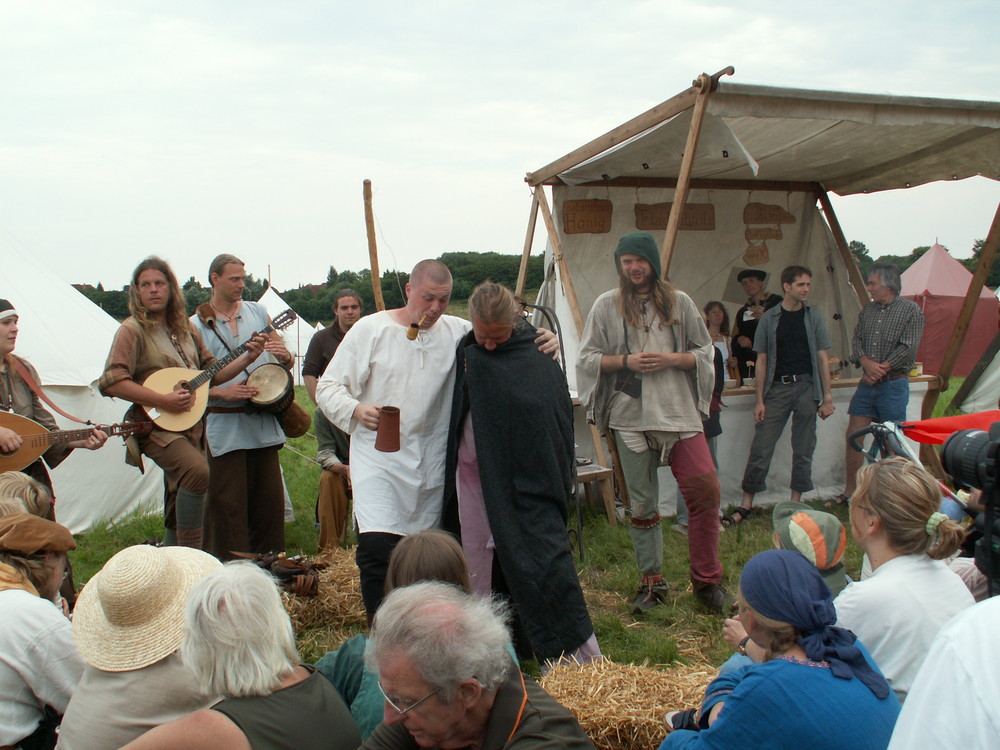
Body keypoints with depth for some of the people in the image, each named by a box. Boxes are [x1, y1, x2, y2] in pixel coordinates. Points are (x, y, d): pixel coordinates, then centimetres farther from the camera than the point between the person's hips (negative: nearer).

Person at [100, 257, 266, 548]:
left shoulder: (185, 330, 13)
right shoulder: (133, 330, -7)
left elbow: (212, 373, 16)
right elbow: (111, 382, -17)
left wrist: (247, 358, 2)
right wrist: (162, 400, -22)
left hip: (191, 424, 7)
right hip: (155, 424, -7)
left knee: (180, 510, 13)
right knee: (197, 470, -31)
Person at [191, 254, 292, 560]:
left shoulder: (258, 312, 12)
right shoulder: (197, 325, 1)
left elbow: (286, 361, 17)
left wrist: (284, 356, -7)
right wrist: (223, 392, -18)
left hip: (264, 423, 4)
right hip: (225, 427, -4)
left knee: (270, 501, 9)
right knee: (228, 506, -1)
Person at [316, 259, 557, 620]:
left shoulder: (457, 332, 7)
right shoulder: (371, 329, -1)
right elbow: (328, 386, -1)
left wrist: (544, 344, -12)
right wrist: (356, 409, -22)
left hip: (432, 466, 3)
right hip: (378, 460, -3)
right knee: (377, 546, -17)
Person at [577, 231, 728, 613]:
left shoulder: (679, 302, 7)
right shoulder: (606, 306, 5)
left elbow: (705, 353, 10)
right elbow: (588, 358, 6)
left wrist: (671, 359, -9)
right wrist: (626, 360, -10)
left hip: (679, 411, 0)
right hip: (630, 415, 0)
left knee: (705, 489, -9)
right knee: (642, 502, 7)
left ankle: (707, 579, 7)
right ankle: (652, 581, 21)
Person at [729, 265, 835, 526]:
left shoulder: (813, 318, 6)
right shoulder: (770, 318, 3)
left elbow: (822, 359, 6)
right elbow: (762, 361, 4)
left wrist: (827, 397, 1)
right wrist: (759, 400, -1)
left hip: (806, 387, 1)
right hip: (777, 387, -1)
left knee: (803, 450, 5)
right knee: (761, 447, -3)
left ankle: (795, 502, 16)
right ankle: (746, 505, 4)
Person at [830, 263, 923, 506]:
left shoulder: (911, 310, -6)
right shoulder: (868, 309, 12)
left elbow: (908, 349, -12)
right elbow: (857, 339, 8)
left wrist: (880, 369, -12)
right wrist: (866, 362, -10)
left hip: (893, 384, -6)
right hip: (867, 384, 6)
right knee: (853, 436, 5)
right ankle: (849, 492, 14)